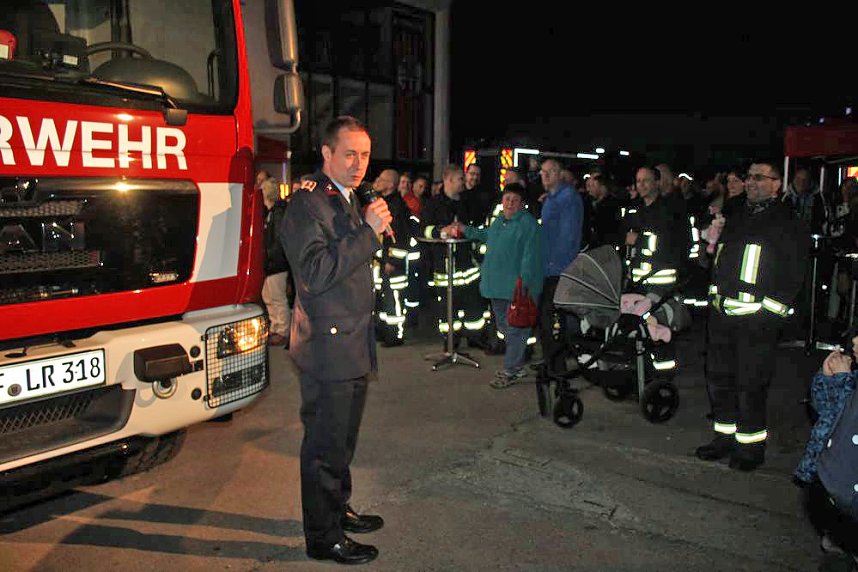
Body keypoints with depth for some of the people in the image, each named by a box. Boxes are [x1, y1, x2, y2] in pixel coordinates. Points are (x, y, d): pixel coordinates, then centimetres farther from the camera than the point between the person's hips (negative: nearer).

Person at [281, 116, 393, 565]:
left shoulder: (348, 199, 15)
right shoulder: (306, 203, -15)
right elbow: (316, 272, -26)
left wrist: (375, 230, 9)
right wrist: (369, 230, -25)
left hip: (353, 345, 10)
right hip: (328, 346, -9)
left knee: (342, 439, 21)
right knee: (325, 444, 3)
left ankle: (337, 509, 38)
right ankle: (323, 537, 17)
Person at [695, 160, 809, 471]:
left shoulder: (789, 224, -3)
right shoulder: (736, 220, 18)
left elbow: (791, 276, -8)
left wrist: (769, 312, -15)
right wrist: (716, 298, 12)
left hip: (757, 320, -7)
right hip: (722, 313, 7)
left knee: (750, 384, -3)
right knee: (718, 377, 12)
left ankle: (752, 446, 12)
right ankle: (725, 437, 26)